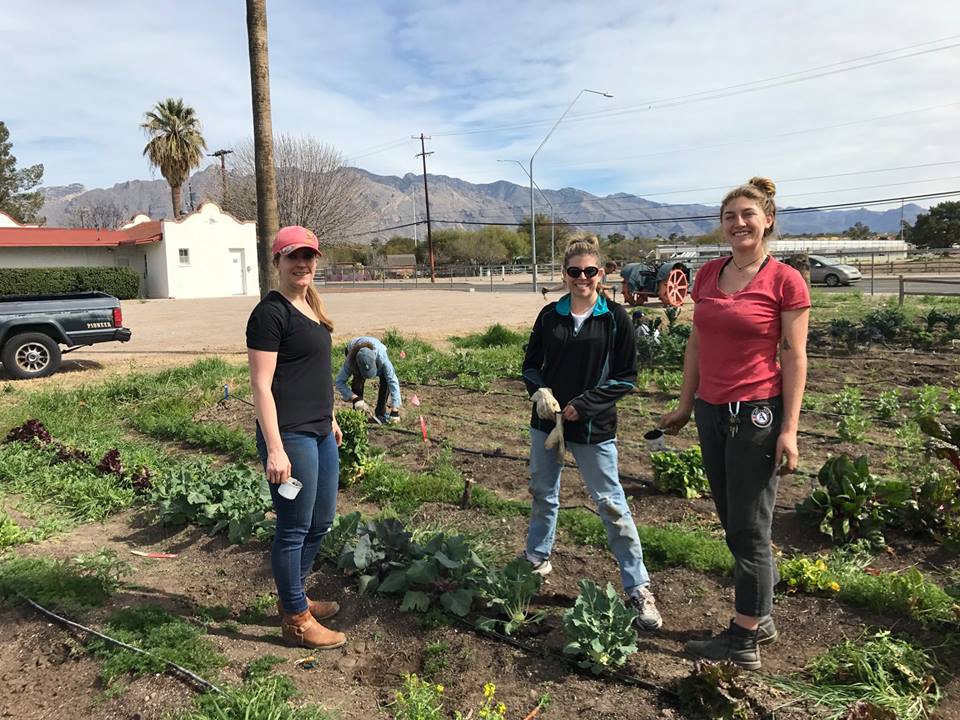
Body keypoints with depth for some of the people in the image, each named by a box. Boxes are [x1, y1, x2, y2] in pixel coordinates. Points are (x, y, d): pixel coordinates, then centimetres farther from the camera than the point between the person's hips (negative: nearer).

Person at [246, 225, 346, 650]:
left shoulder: (310, 306, 13)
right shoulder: (270, 312, -13)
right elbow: (261, 384, -17)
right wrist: (274, 449, -21)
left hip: (320, 433, 9)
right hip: (290, 436, -9)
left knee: (321, 522, 19)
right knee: (294, 528, 4)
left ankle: (294, 597, 38)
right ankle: (296, 619, 21)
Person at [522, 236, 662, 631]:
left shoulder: (615, 318, -7)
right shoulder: (550, 315, 2)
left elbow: (626, 377, -6)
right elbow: (531, 364, 10)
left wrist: (583, 405, -13)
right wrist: (539, 391, -10)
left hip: (593, 427, -4)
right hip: (547, 421, 4)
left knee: (612, 504, -1)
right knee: (543, 494, 19)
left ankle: (639, 588, 9)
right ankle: (536, 558, 41)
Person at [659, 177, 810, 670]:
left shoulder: (785, 282, -8)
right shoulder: (708, 275, 8)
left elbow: (795, 358, -8)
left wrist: (789, 429, -12)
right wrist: (685, 406, 14)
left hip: (757, 414, -6)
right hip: (712, 412, 6)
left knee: (748, 530, 2)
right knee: (732, 525, 15)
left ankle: (744, 641, 16)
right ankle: (760, 620, 32)